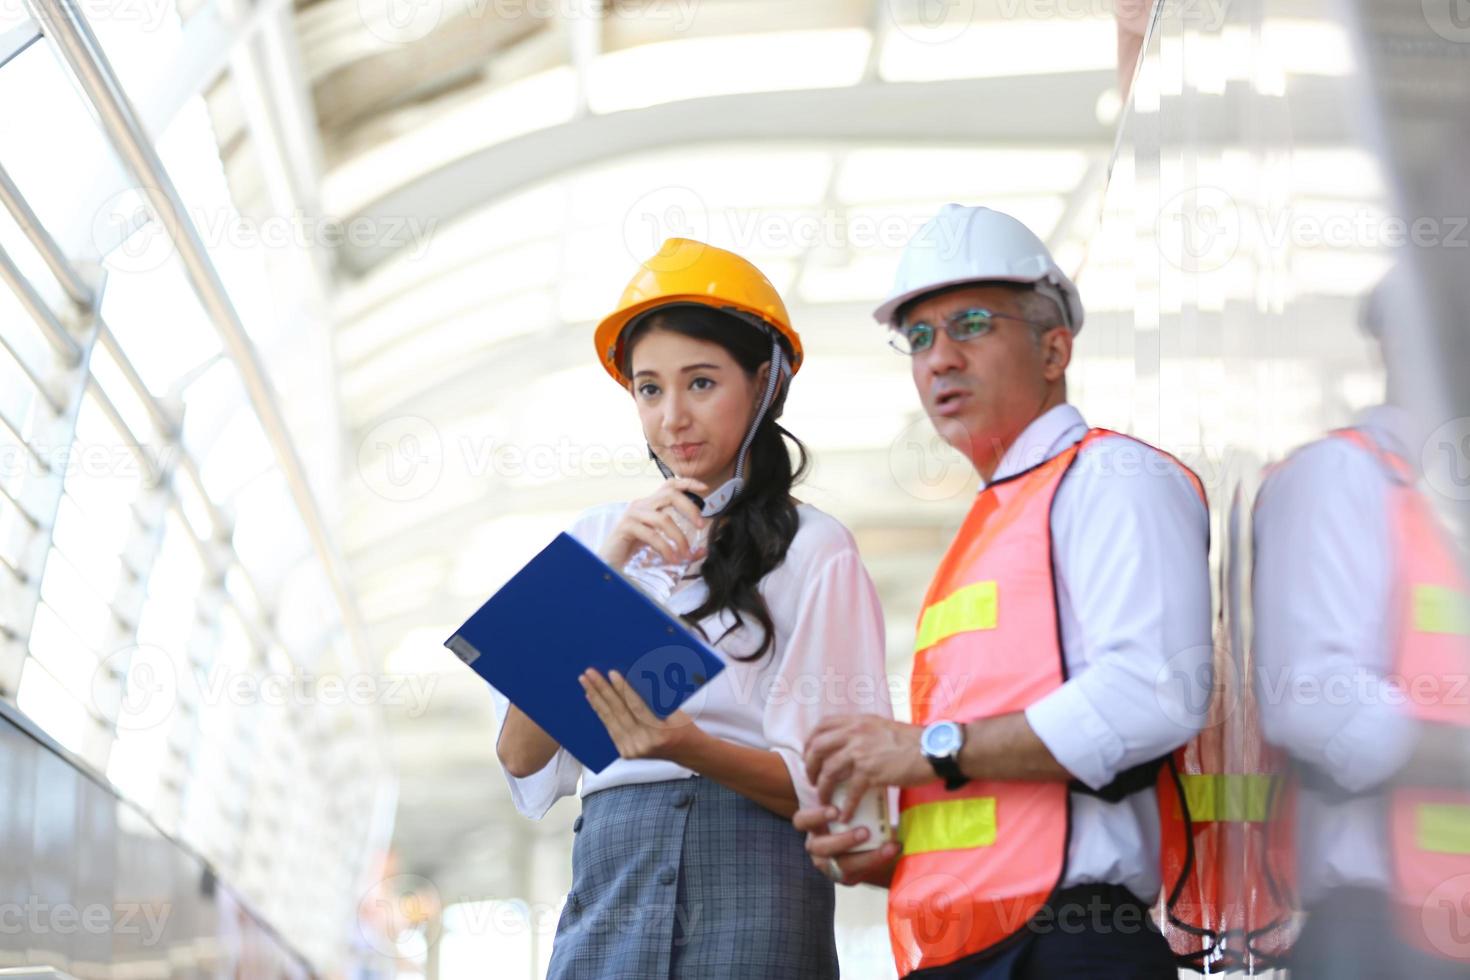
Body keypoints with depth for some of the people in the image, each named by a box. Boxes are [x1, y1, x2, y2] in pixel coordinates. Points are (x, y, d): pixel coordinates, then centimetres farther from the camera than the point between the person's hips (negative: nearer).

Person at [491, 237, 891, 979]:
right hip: (605, 885, 3)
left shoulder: (812, 550, 4)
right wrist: (606, 569, -5)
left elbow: (831, 787, -1)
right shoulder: (593, 540, 16)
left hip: (749, 886, -3)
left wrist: (689, 746, -18)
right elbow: (521, 757, 5)